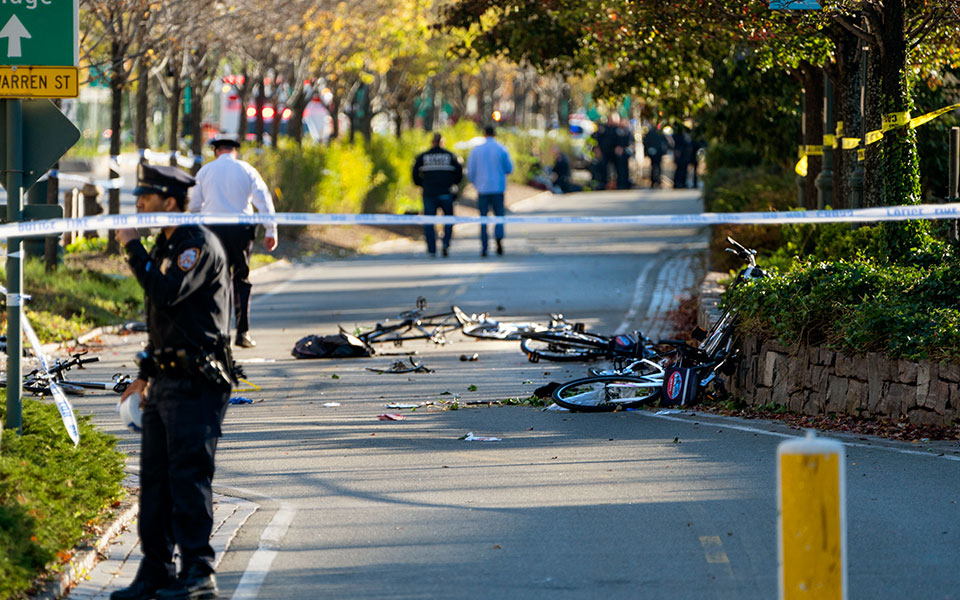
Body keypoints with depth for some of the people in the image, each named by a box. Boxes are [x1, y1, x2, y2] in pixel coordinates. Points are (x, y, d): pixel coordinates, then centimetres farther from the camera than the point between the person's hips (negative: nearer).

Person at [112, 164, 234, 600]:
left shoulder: (199, 245, -12)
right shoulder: (166, 246, 18)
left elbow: (166, 293, -28)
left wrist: (132, 247, -19)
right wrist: (145, 375, 24)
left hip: (196, 384, -10)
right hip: (166, 380, 10)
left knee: (188, 475, -11)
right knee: (155, 477, 8)